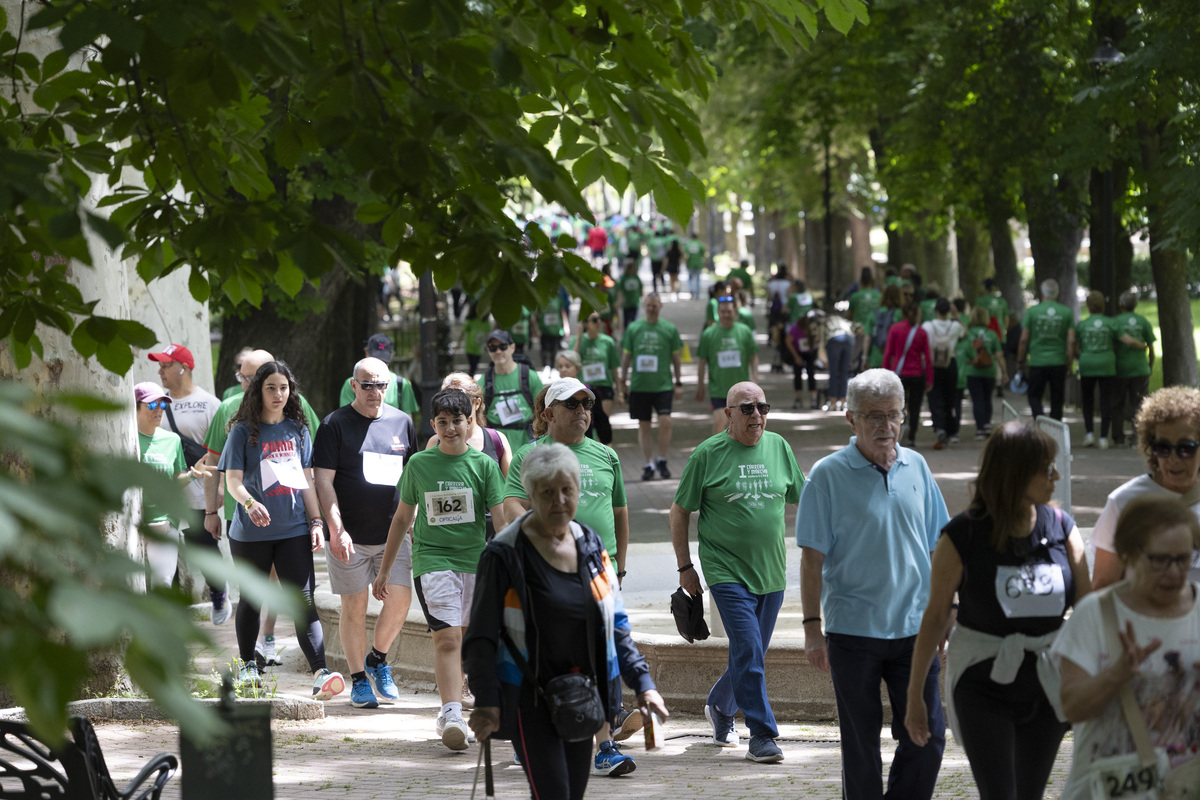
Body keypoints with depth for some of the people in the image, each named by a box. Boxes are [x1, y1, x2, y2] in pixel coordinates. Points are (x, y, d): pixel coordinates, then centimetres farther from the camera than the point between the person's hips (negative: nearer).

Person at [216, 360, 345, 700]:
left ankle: (320, 672, -19)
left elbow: (306, 480, 14)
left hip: (294, 529, 1)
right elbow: (233, 480, -5)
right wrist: (249, 503, -25)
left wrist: (316, 521, 6)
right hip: (251, 532, -1)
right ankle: (247, 664, 30)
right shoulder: (243, 431, 0)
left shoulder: (298, 430, 10)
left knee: (303, 600, -8)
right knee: (252, 599, 11)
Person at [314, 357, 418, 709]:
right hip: (350, 535, -3)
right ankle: (359, 680, 12)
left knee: (400, 598, -6)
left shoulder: (403, 422, 9)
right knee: (354, 606, 1)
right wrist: (336, 529, -16)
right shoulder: (335, 425, -3)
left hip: (394, 533, 3)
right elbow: (323, 481, -7)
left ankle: (377, 660, 17)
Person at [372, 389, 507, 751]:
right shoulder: (418, 464, 5)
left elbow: (502, 520, -1)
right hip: (432, 559, -1)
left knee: (467, 640, 8)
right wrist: (384, 571, 17)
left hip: (475, 560, 1)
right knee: (447, 638, -16)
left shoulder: (484, 464, 2)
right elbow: (402, 519, 14)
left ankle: (450, 712, 22)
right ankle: (452, 715, -24)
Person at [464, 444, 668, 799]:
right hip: (529, 699, -6)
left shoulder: (590, 545, 7)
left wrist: (642, 683, 5)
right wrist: (485, 701, -21)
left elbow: (615, 625, 13)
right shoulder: (504, 554, -11)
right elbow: (481, 636, -11)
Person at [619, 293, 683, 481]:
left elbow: (676, 358, 8)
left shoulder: (670, 329, 4)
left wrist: (679, 383, 6)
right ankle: (649, 464, 14)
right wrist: (622, 380, 10)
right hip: (639, 386, 2)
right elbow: (626, 356, 12)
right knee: (644, 425, 5)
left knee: (665, 421, -14)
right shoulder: (633, 329, 6)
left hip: (663, 385, -1)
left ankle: (662, 461, 2)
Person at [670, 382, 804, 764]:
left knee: (752, 655, 13)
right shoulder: (708, 454, -4)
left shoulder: (778, 447, 6)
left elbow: (802, 499, 17)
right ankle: (761, 735, -10)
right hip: (727, 571, -5)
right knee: (747, 650, -14)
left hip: (771, 573, 5)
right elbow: (680, 511, 2)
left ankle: (719, 706, 39)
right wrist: (685, 566, -1)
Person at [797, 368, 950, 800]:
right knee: (860, 745, 6)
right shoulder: (828, 475, -5)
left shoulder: (916, 468, 7)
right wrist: (811, 628, -10)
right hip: (853, 631, -3)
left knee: (927, 738, 0)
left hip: (915, 628, 3)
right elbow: (812, 558, -6)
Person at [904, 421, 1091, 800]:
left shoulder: (1062, 529, -2)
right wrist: (914, 696, -1)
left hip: (1046, 686, 3)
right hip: (983, 687, -3)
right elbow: (935, 616, -4)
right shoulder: (963, 536, -11)